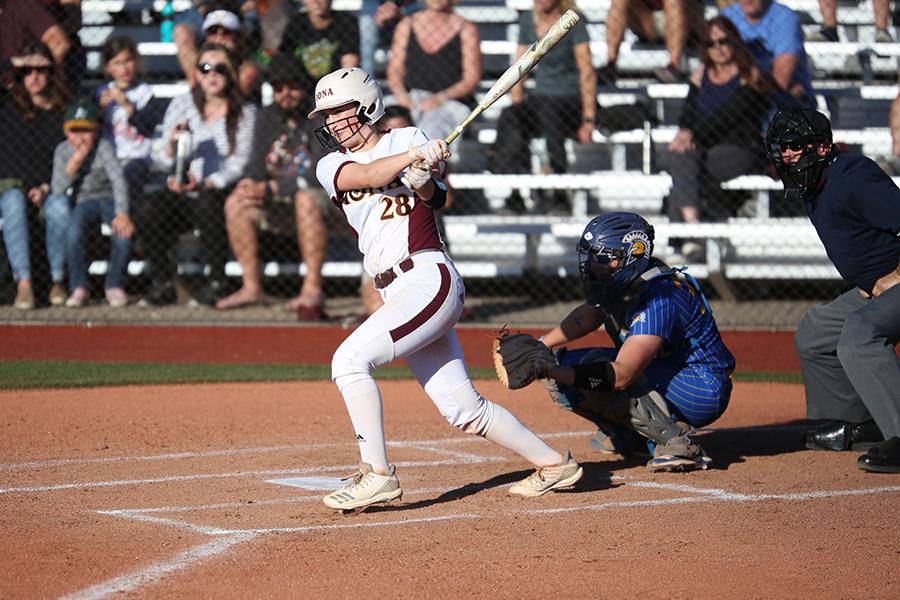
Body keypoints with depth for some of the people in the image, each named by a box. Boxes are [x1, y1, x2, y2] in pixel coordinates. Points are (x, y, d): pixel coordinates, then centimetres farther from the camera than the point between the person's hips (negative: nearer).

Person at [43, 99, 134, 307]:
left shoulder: (104, 147, -8)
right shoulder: (62, 150, -1)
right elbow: (57, 189, -9)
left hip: (108, 198, -1)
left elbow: (118, 179, -20)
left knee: (123, 231, -31)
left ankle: (114, 285, -9)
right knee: (73, 230, -33)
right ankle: (78, 288, -17)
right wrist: (74, 162, -22)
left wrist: (122, 213, -35)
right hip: (83, 202, 1)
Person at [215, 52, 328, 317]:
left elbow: (320, 175, -19)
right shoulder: (267, 117, 10)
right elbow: (258, 164, 11)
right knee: (235, 203, -13)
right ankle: (252, 287, -11)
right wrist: (249, 182, -15)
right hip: (281, 209, 7)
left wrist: (270, 189, -22)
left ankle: (313, 287, -35)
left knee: (305, 199, -39)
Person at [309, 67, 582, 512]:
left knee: (349, 359, -20)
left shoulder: (409, 140, 5)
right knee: (462, 409, 6)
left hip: (429, 278, -6)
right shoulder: (331, 166, 13)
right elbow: (368, 175, -9)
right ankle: (553, 464, 18)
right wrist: (415, 156, -24)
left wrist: (424, 178, -32)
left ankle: (377, 475, -19)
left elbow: (435, 198, -10)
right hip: (396, 292, 6)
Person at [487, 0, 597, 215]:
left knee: (548, 110, -37)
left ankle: (560, 196, -34)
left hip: (571, 99, -4)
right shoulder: (528, 20, 10)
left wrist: (588, 120, -17)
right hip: (539, 98, 4)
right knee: (508, 117, -28)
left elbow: (587, 72, -10)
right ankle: (515, 195, -31)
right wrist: (517, 109, 0)